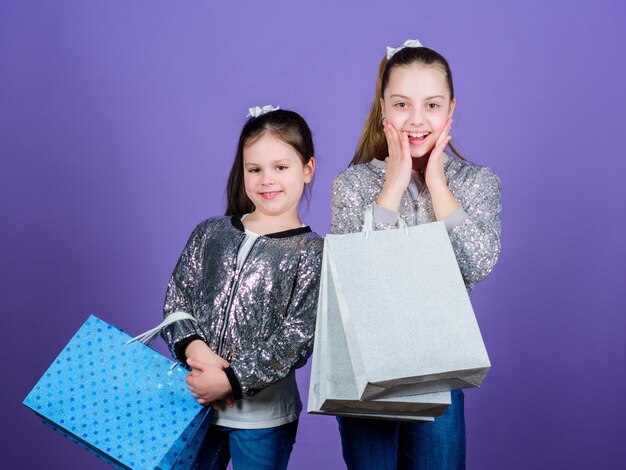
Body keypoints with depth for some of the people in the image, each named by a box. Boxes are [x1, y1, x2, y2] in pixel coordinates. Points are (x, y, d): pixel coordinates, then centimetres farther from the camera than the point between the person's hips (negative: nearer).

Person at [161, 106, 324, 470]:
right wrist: (192, 346, -16)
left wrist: (232, 378, -18)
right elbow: (176, 301, 3)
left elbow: (297, 339, -12)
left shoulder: (313, 253, -7)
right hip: (197, 403, 3)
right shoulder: (210, 234, 4)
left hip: (264, 416, -3)